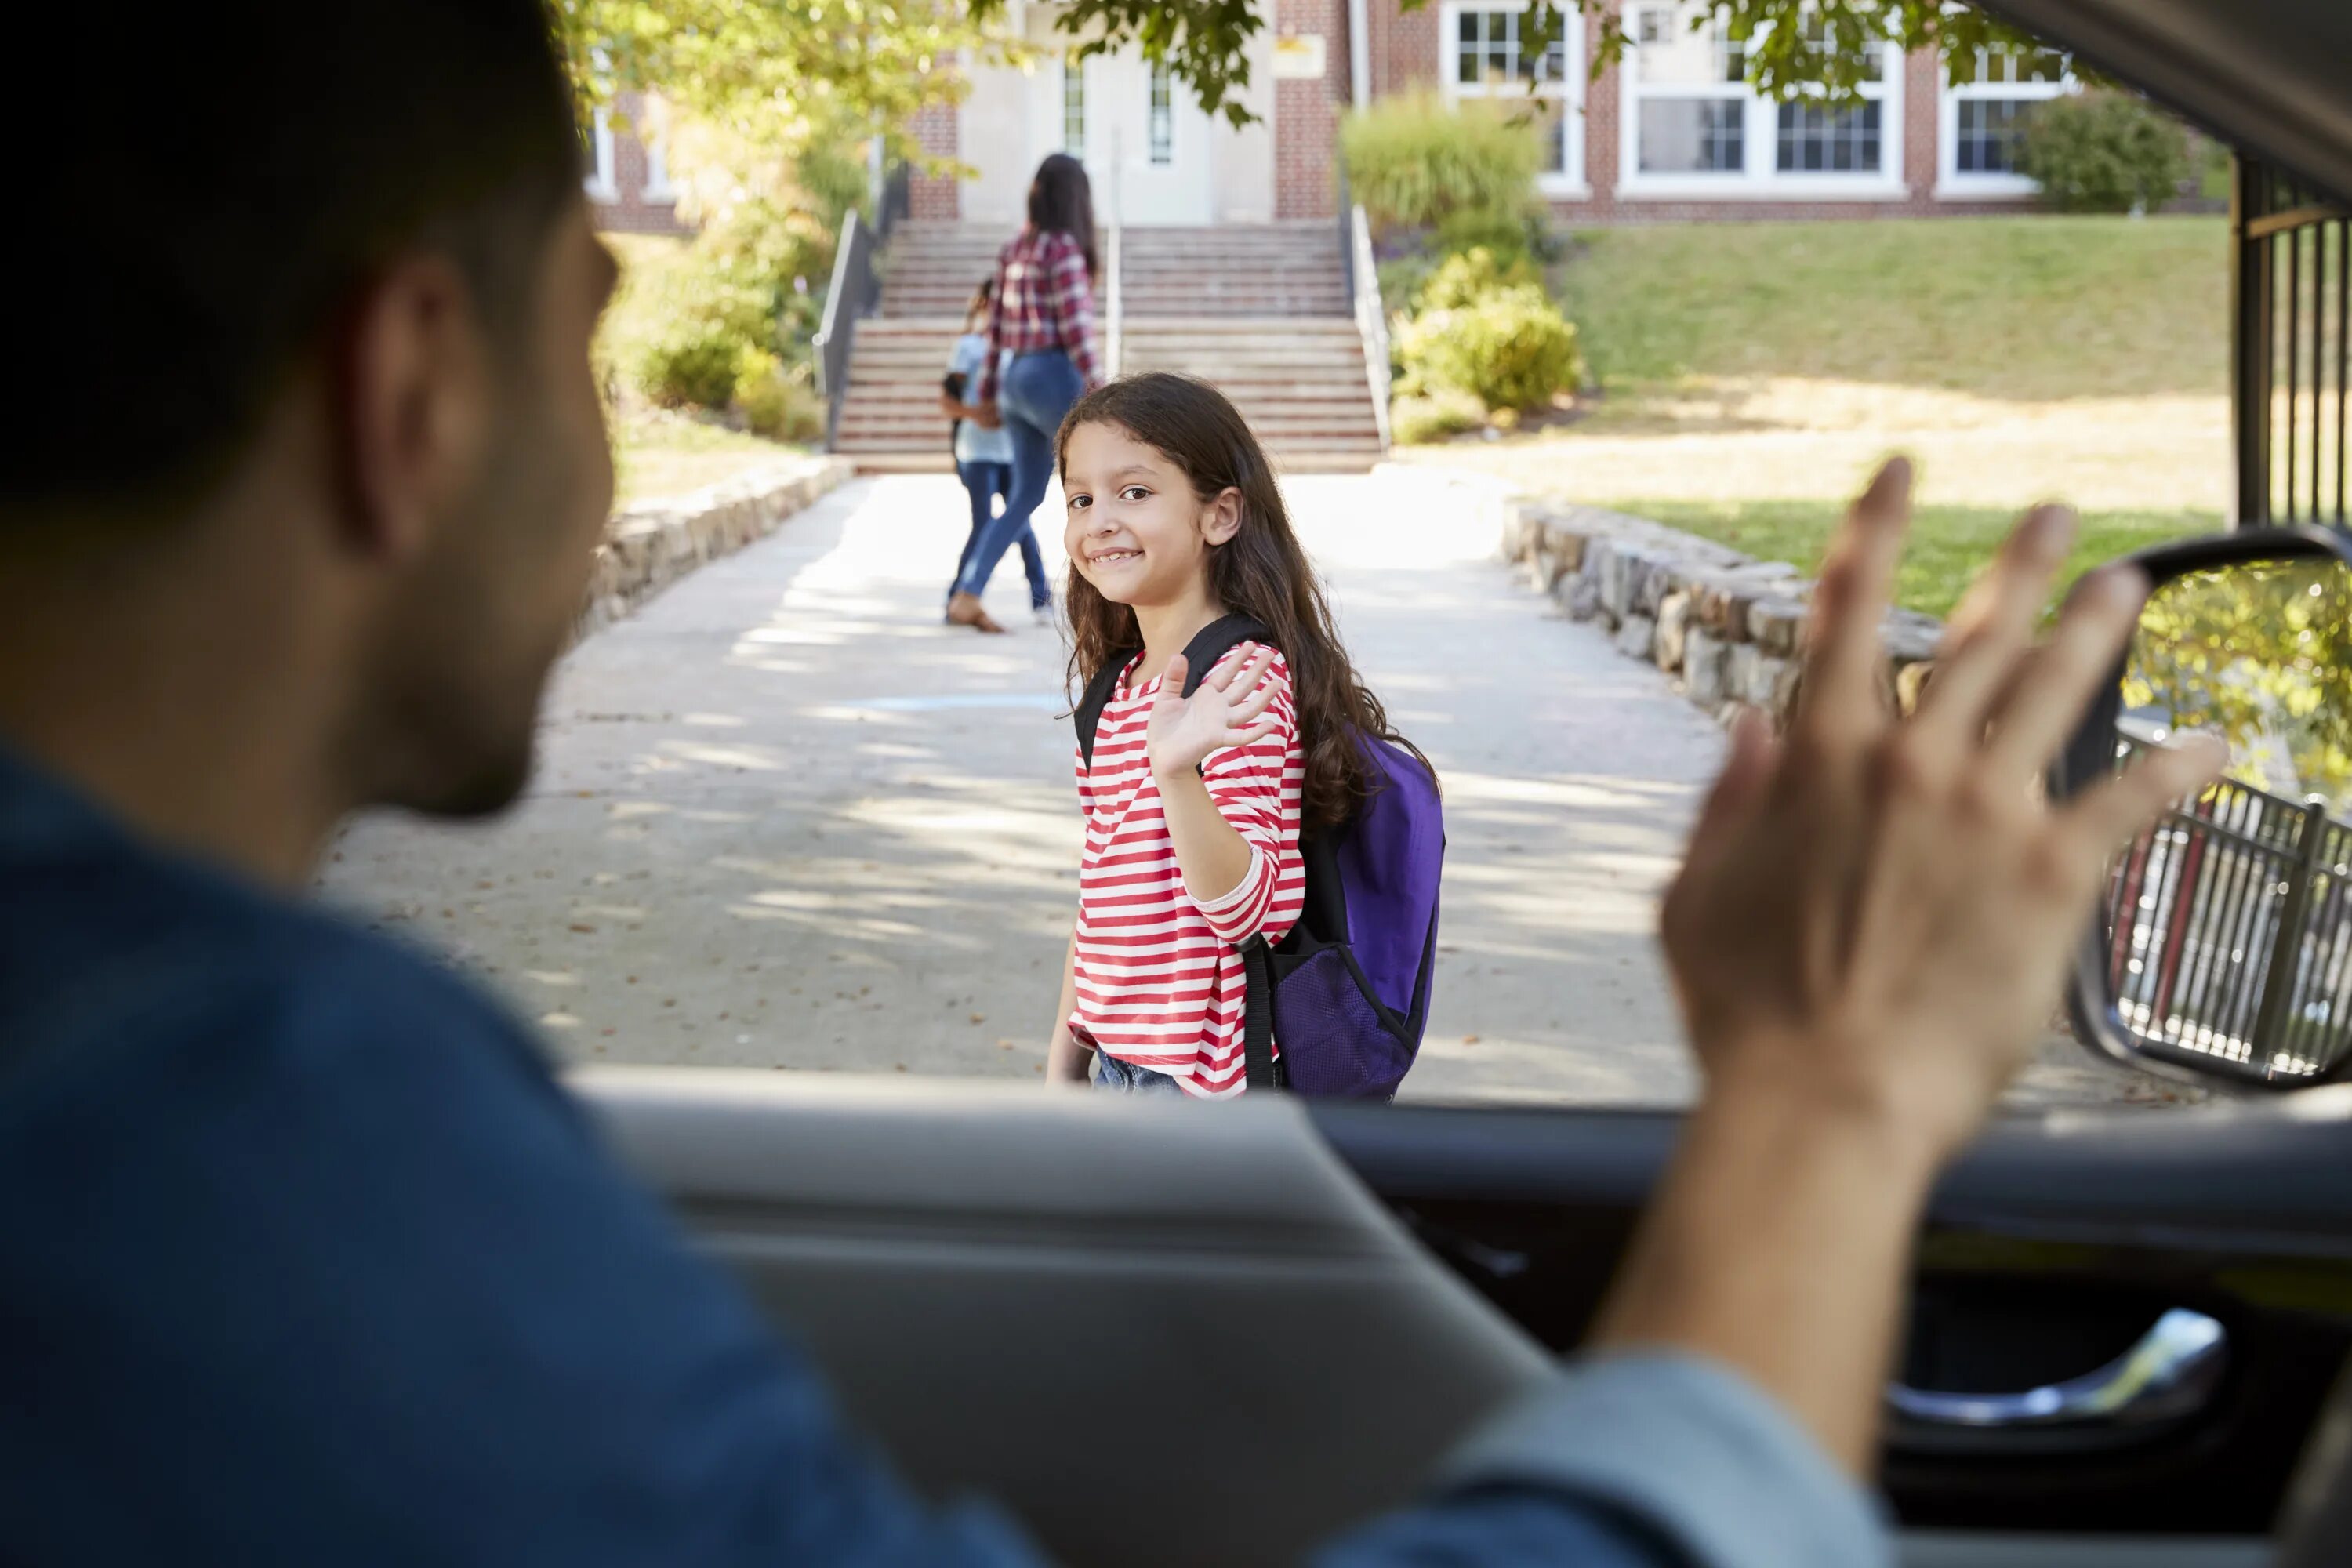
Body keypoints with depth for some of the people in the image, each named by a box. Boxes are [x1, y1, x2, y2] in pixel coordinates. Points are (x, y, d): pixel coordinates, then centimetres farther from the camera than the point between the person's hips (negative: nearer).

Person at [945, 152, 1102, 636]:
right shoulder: (1064, 248, -12)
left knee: (1026, 497, 11)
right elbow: (1075, 327, -18)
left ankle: (967, 596, 3)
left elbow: (996, 325, 16)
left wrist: (988, 392, 21)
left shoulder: (1015, 248, 12)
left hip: (1017, 379, 8)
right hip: (1055, 377, -8)